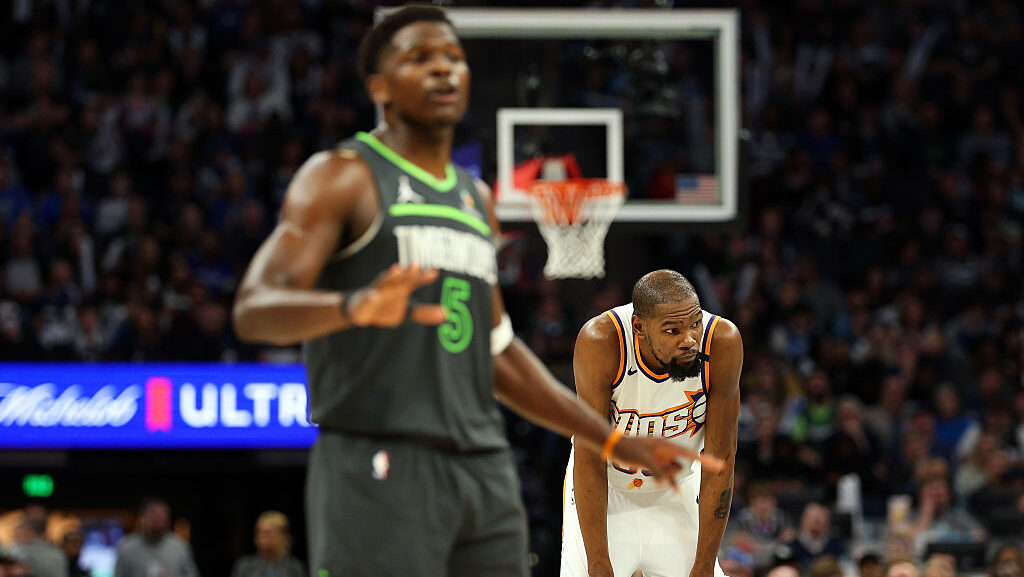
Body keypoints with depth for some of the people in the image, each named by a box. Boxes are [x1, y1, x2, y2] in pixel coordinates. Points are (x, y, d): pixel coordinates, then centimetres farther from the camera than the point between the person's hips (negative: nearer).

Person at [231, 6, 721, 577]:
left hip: (484, 470, 8)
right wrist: (352, 306, -35)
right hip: (379, 464, -7)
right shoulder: (343, 177, -1)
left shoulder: (477, 198, 22)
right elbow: (254, 309, -14)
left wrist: (613, 441, 26)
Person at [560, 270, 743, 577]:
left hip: (677, 498, 2)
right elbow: (590, 459, -26)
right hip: (605, 493, -2)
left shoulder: (722, 342, -26)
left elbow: (720, 462, -20)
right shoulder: (600, 341, -30)